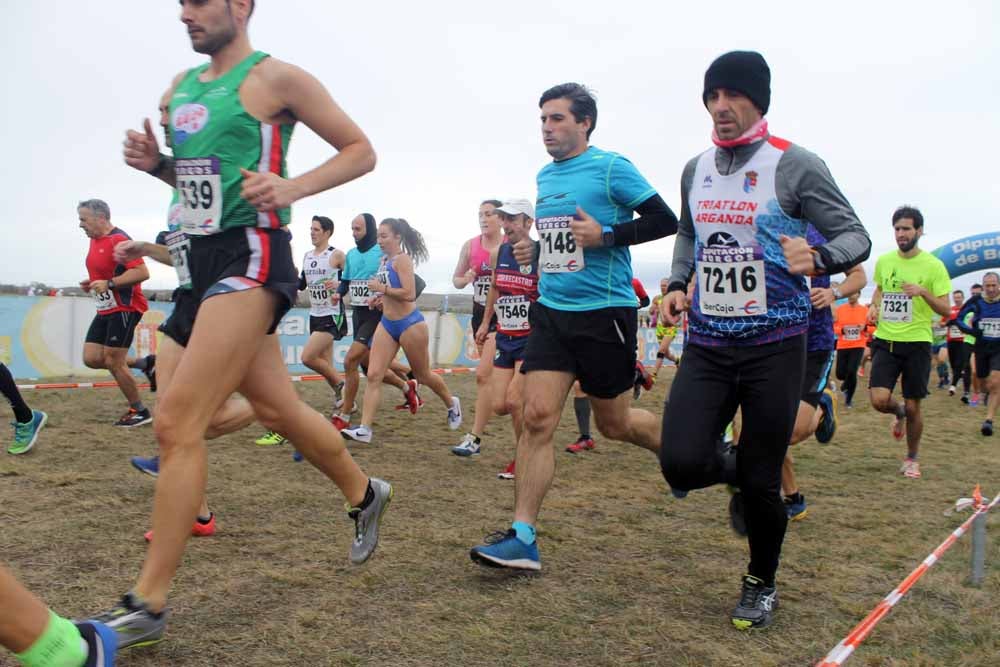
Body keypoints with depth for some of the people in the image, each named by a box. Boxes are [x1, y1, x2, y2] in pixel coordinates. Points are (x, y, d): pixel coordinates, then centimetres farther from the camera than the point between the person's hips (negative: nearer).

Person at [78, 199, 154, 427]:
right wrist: (91, 284, 9)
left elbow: (142, 272, -25)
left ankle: (139, 412, 8)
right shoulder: (94, 240, 14)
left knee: (113, 362, -6)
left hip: (124, 308, -9)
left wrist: (109, 284, -26)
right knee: (91, 358, 4)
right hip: (105, 310, 10)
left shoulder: (119, 240, -17)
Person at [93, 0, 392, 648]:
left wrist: (292, 187, -18)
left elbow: (361, 151, -3)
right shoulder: (182, 86, 18)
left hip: (252, 256, -8)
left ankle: (147, 606, -4)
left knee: (176, 422, -14)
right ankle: (365, 494, 36)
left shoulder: (275, 78, -4)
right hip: (205, 256, 9)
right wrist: (156, 163, 6)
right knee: (278, 408, 14)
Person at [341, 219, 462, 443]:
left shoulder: (402, 259, -13)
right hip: (387, 324, 8)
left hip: (409, 323, -7)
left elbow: (409, 294, -23)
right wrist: (381, 298, 9)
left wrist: (381, 289, -18)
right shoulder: (384, 260, 11)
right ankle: (364, 428, -7)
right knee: (373, 375, -5)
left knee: (423, 375, 10)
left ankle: (452, 404, 36)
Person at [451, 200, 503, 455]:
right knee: (492, 373, 18)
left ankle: (474, 438, -10)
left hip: (502, 315, -5)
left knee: (483, 374, -15)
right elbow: (456, 280, 12)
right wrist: (466, 279, -9)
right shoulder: (470, 246, 2)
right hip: (480, 313, 5)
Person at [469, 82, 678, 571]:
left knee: (614, 423, 8)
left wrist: (606, 235, -18)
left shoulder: (611, 167, -7)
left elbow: (665, 221, -8)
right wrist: (535, 249, 10)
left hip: (604, 313, -5)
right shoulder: (545, 176, 14)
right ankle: (522, 539, -4)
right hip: (552, 311, 5)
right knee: (537, 416, -7)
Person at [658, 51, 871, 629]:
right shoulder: (696, 170, 9)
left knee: (760, 483, 3)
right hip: (707, 343, 4)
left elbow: (855, 236, -5)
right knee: (680, 464, -10)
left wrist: (818, 257, -28)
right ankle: (734, 466, 28)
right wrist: (678, 285, 7)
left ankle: (762, 585, 32)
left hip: (774, 345, -4)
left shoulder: (795, 165, -7)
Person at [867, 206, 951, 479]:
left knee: (913, 407, 4)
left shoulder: (933, 265, -7)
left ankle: (912, 459, 27)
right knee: (879, 400, -12)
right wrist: (874, 306, 4)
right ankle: (899, 413, 27)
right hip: (885, 341, 3)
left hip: (917, 343, -2)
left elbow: (946, 310, -6)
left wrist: (924, 292, -24)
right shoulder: (884, 261, 5)